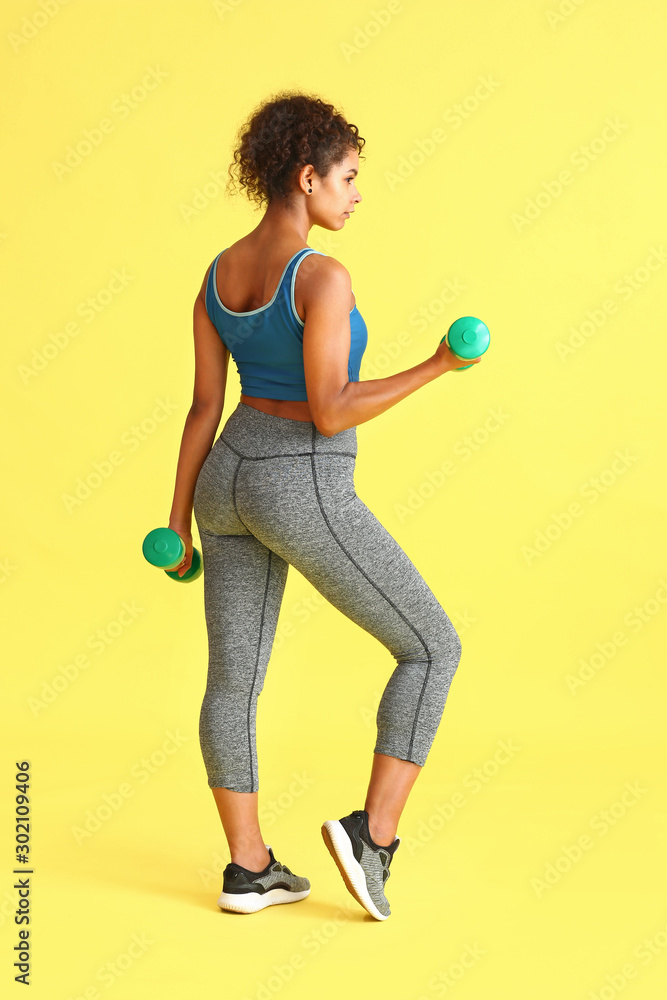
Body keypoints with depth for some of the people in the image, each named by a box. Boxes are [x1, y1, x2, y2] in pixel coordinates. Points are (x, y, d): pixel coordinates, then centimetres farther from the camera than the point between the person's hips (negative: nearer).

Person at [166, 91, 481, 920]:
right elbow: (331, 414, -22)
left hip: (231, 480, 8)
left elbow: (203, 408, 8)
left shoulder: (218, 274, 5)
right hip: (304, 493, -8)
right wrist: (435, 368, -15)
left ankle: (248, 868, 21)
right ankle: (373, 833, 1)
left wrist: (179, 519, 12)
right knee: (433, 647, 6)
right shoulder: (323, 277, -19)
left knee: (234, 681, 13)